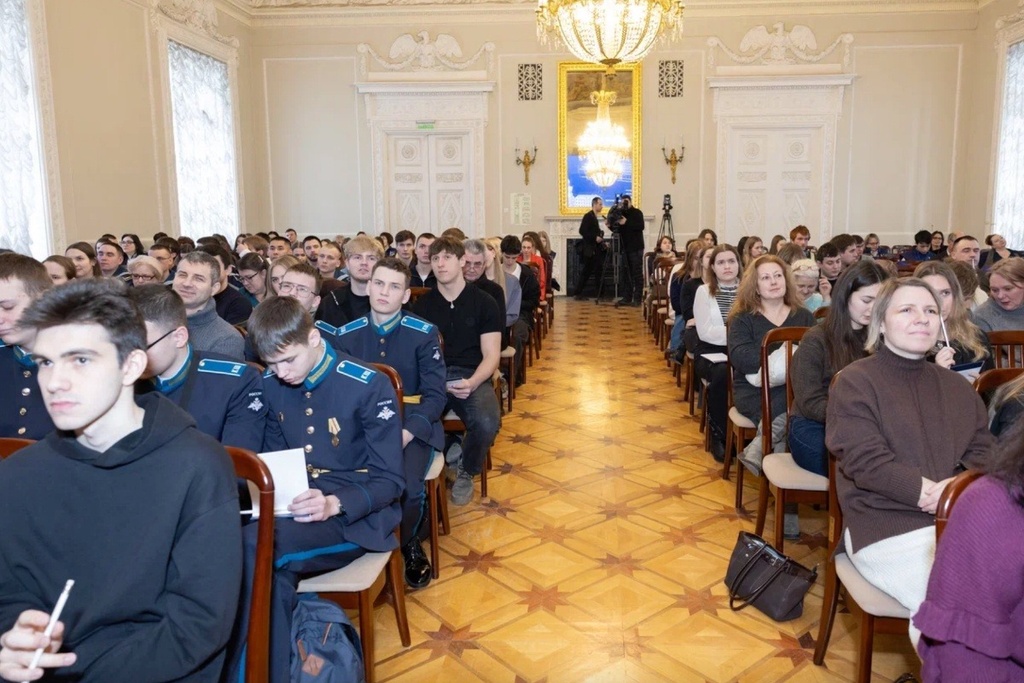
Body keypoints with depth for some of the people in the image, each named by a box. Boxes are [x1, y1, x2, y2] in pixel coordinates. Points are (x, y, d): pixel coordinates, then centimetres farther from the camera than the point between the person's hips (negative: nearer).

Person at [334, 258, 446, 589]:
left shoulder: (424, 333, -3)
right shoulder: (346, 335, 5)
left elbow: (435, 394, -6)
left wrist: (408, 432, -21)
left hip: (412, 425, -1)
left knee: (409, 487, -28)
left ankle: (410, 545, 7)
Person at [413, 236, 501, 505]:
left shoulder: (483, 303, 7)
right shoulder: (422, 305, 11)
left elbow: (491, 355, 1)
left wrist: (472, 382, -19)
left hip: (472, 377, 0)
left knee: (487, 423, -32)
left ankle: (466, 472, 3)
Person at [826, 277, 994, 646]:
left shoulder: (957, 387, 20)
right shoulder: (854, 381, -1)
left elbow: (982, 451, 11)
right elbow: (864, 461, -11)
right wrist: (929, 492, -18)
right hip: (886, 526, -6)